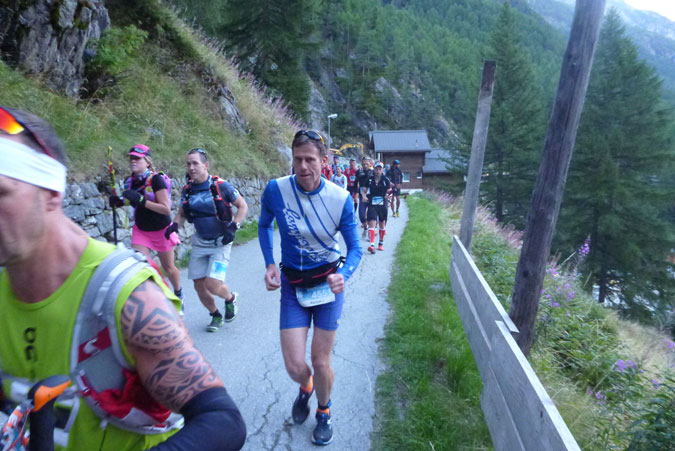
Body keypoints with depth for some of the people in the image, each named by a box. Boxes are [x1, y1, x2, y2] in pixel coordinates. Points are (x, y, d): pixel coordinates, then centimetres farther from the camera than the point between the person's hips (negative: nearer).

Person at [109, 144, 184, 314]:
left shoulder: (156, 179, -21)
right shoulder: (129, 181, -4)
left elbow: (166, 209, -26)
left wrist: (141, 200, -34)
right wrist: (119, 202, -6)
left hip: (161, 230, -4)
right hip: (140, 230, 4)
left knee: (168, 267, 13)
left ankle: (179, 295, 41)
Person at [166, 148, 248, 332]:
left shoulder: (221, 186, -13)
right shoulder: (187, 189, 1)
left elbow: (243, 206, -4)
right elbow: (181, 214, 14)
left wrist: (234, 227, -16)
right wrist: (174, 225, -6)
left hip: (220, 242, -5)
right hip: (199, 242, 5)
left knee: (213, 285, -15)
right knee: (199, 286, 6)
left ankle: (231, 298, 20)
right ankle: (216, 315, 31)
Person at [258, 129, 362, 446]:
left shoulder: (340, 199, -16)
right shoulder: (275, 190, -14)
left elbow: (355, 248, -6)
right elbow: (264, 224, 8)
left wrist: (343, 275, -26)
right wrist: (269, 264, -4)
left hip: (328, 282, -1)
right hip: (292, 284, 1)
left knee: (320, 362, 6)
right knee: (294, 366, 0)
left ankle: (324, 413, 40)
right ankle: (306, 387, 41)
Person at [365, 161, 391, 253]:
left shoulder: (385, 180, -3)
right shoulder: (369, 180, -1)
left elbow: (389, 191, 4)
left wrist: (387, 196, -15)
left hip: (382, 205, 1)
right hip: (372, 205, 0)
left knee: (382, 224, 13)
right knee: (371, 223, -15)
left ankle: (381, 243, 32)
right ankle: (372, 245, -21)